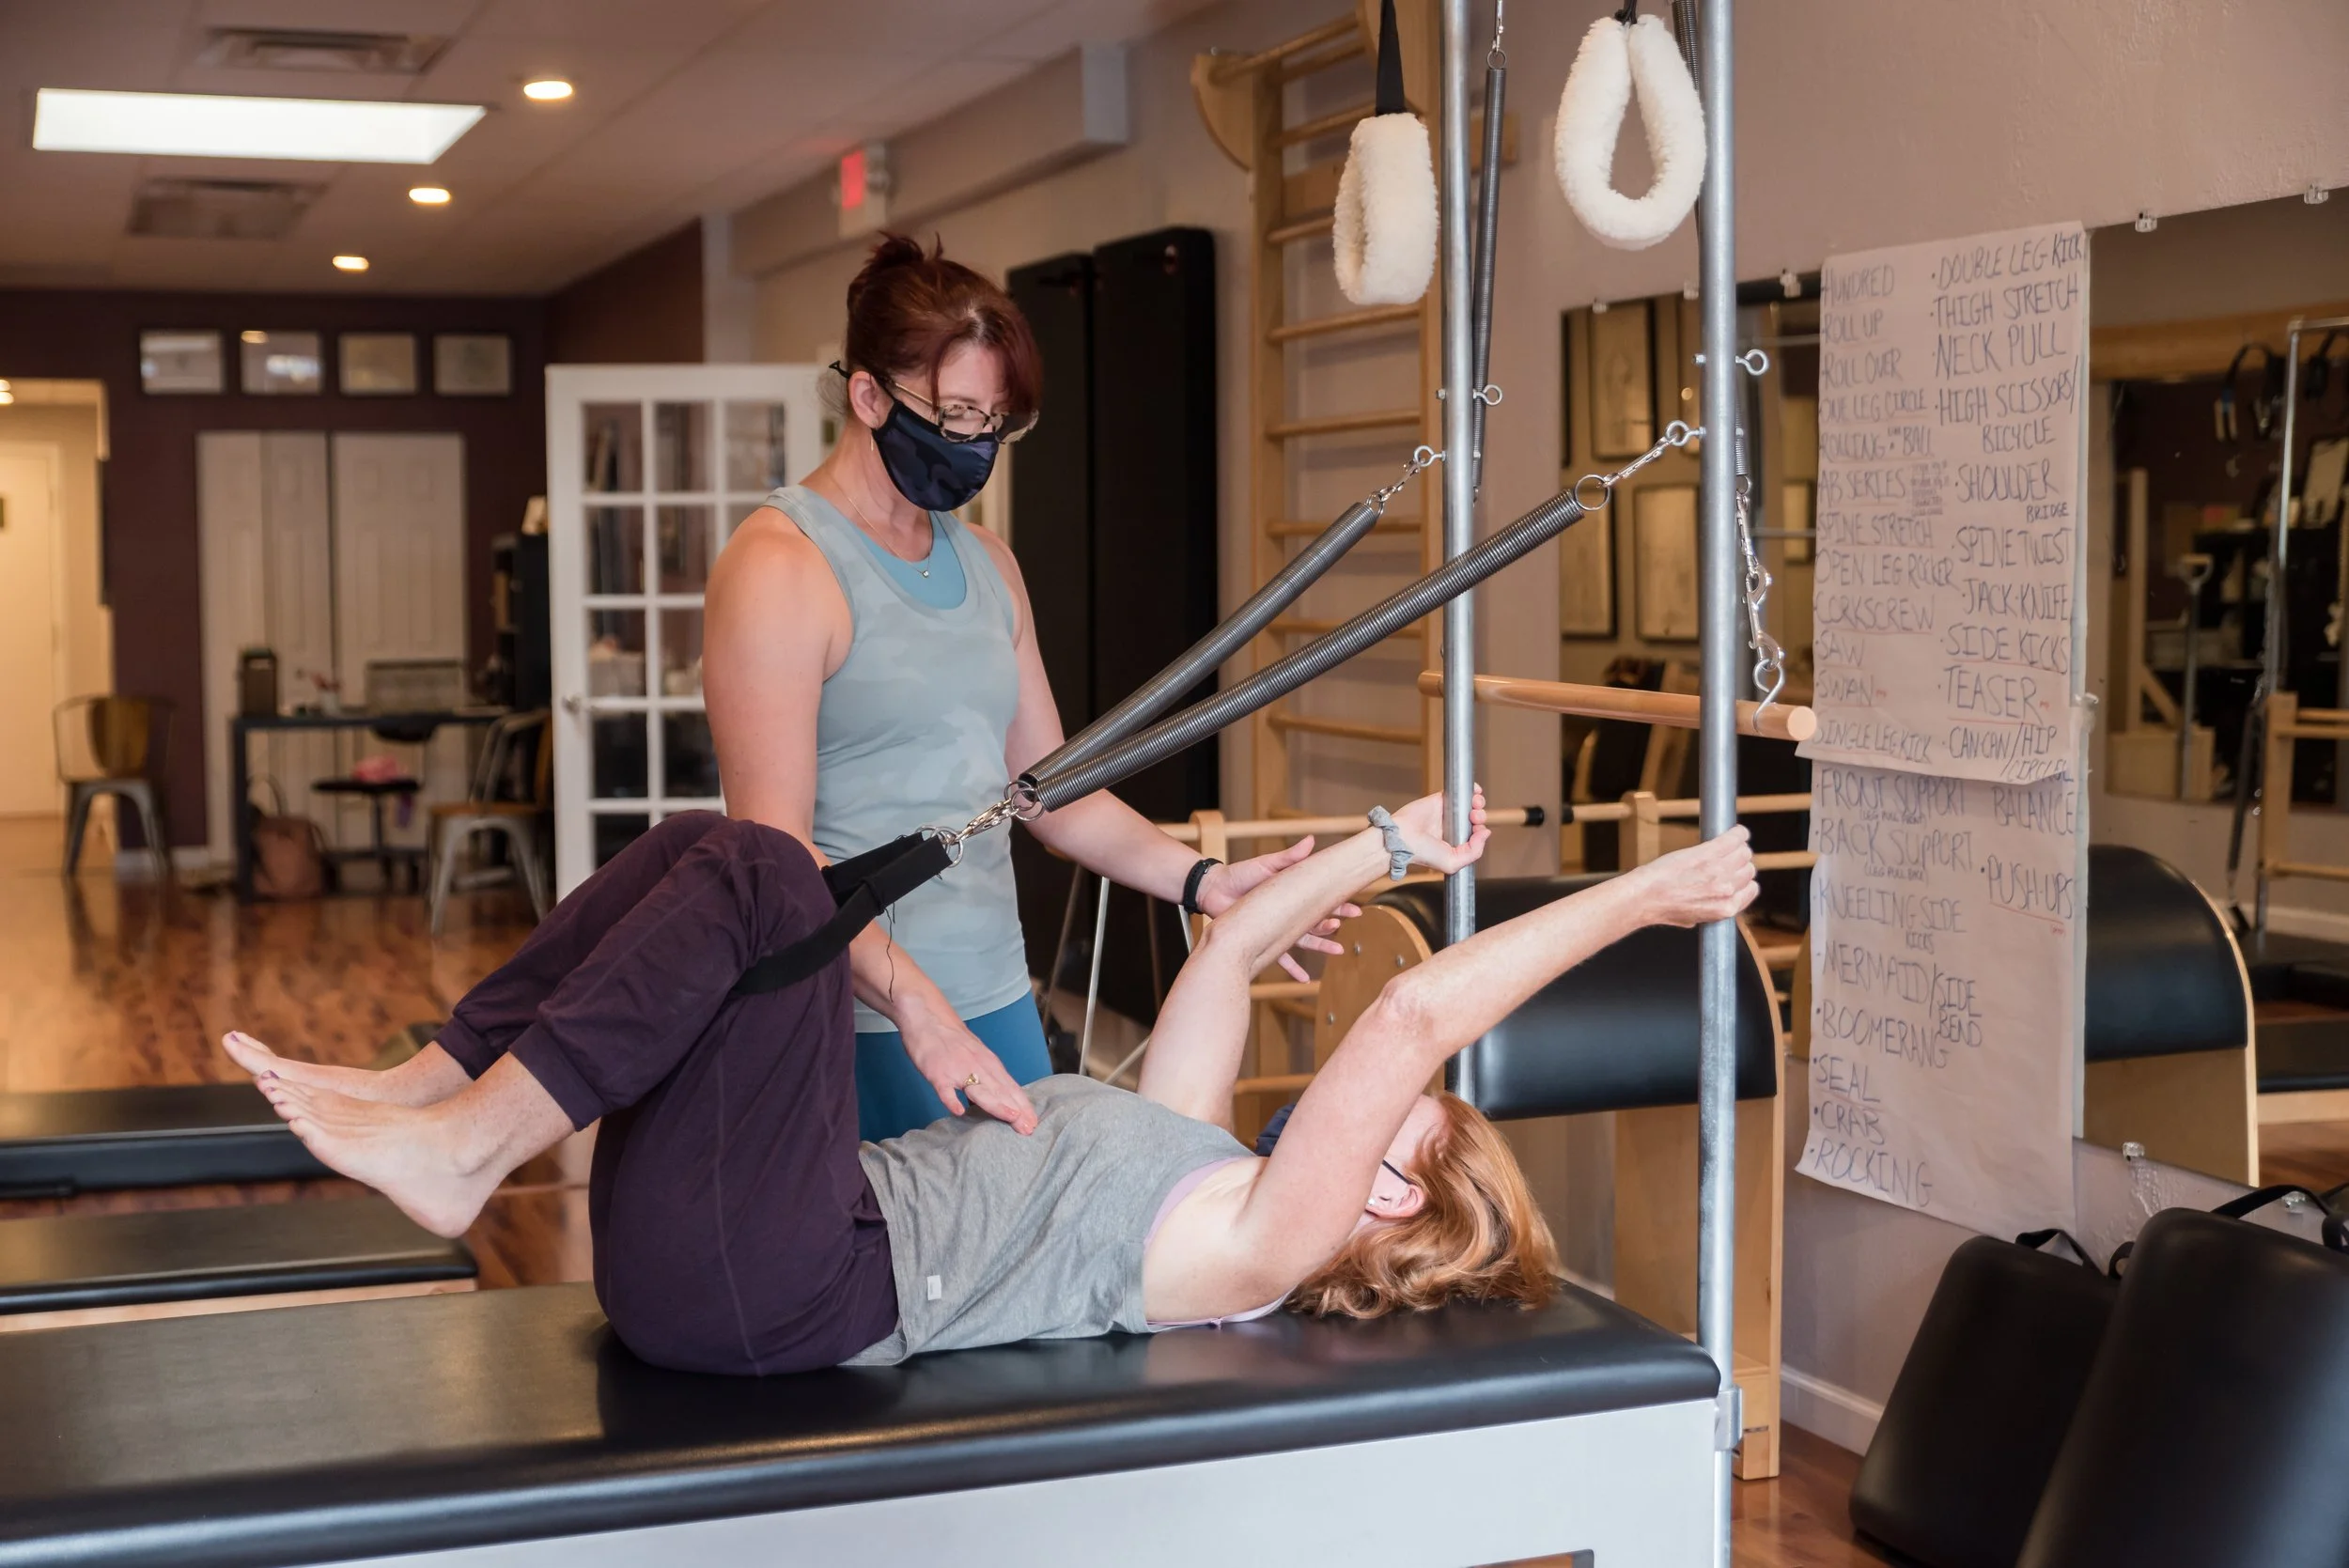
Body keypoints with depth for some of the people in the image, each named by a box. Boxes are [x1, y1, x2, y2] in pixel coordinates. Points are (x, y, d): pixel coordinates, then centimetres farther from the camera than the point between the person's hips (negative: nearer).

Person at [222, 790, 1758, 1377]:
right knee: (706, 845, 5)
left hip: (771, 1287, -9)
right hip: (714, 1260, 9)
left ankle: (460, 1148, -20)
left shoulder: (1254, 1248, -7)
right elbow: (1230, 951, 26)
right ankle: (426, 1087, -2)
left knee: (764, 876, -21)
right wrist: (1392, 847, 31)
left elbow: (1416, 1012, -15)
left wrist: (1636, 899, -14)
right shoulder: (1210, 1164, 19)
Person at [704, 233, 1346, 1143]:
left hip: (995, 992, 7)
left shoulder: (987, 566, 15)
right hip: (858, 1022, -7)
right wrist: (917, 1004, -28)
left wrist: (1201, 882, 2)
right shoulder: (781, 570, -11)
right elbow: (775, 852, -18)